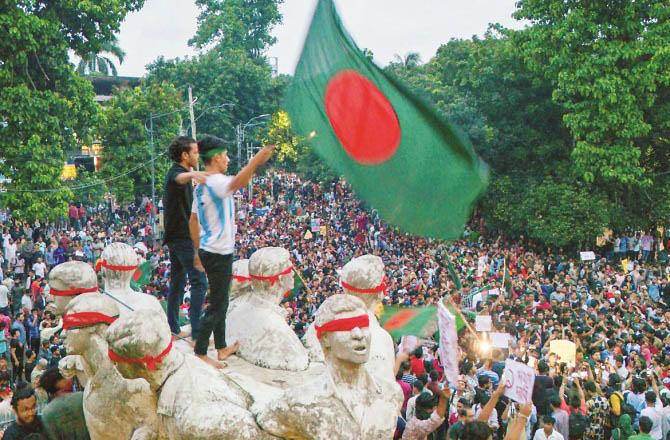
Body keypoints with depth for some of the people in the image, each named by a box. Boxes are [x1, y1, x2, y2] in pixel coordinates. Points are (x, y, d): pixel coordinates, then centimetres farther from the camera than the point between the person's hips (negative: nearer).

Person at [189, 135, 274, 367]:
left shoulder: (201, 185, 11)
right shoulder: (216, 182, -19)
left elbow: (193, 221, 16)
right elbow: (238, 182, -44)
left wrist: (198, 251, 23)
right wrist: (256, 161, -51)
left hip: (208, 251, 10)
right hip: (219, 254, -10)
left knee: (220, 302, 20)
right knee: (217, 306, -2)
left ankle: (222, 347, 30)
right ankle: (200, 353, 4)